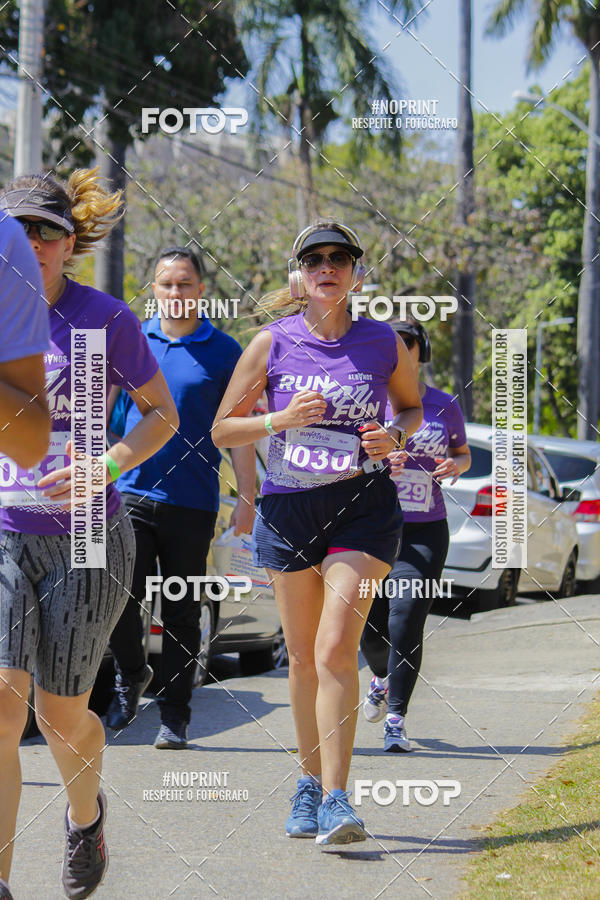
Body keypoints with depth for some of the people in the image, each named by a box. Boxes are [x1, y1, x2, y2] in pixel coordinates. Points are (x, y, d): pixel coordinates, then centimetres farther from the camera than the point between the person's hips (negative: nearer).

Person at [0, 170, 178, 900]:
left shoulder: (104, 319, -4)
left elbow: (162, 413, 4)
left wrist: (106, 466, -13)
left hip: (85, 537, -1)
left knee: (60, 714, 7)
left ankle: (85, 812, 42)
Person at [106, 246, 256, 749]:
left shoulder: (224, 352, 3)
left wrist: (247, 498, -2)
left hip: (192, 502, -1)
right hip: (131, 492, 1)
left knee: (182, 614, 4)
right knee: (121, 597, -11)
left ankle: (174, 717, 12)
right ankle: (131, 676, 16)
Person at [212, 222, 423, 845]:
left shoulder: (384, 343, 0)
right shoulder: (272, 344, -1)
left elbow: (412, 406, 19)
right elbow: (222, 430, 4)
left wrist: (396, 433, -4)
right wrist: (283, 419, -13)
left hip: (363, 507, -2)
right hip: (289, 507, 2)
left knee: (335, 649, -15)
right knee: (302, 655, 9)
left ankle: (336, 800, -16)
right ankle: (310, 784, 27)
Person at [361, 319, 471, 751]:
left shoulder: (444, 406, 6)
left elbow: (464, 454, 20)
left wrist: (455, 465, -3)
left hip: (424, 532, -1)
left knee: (405, 625, -13)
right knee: (370, 627, 5)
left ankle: (396, 719, -8)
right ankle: (382, 677, 40)